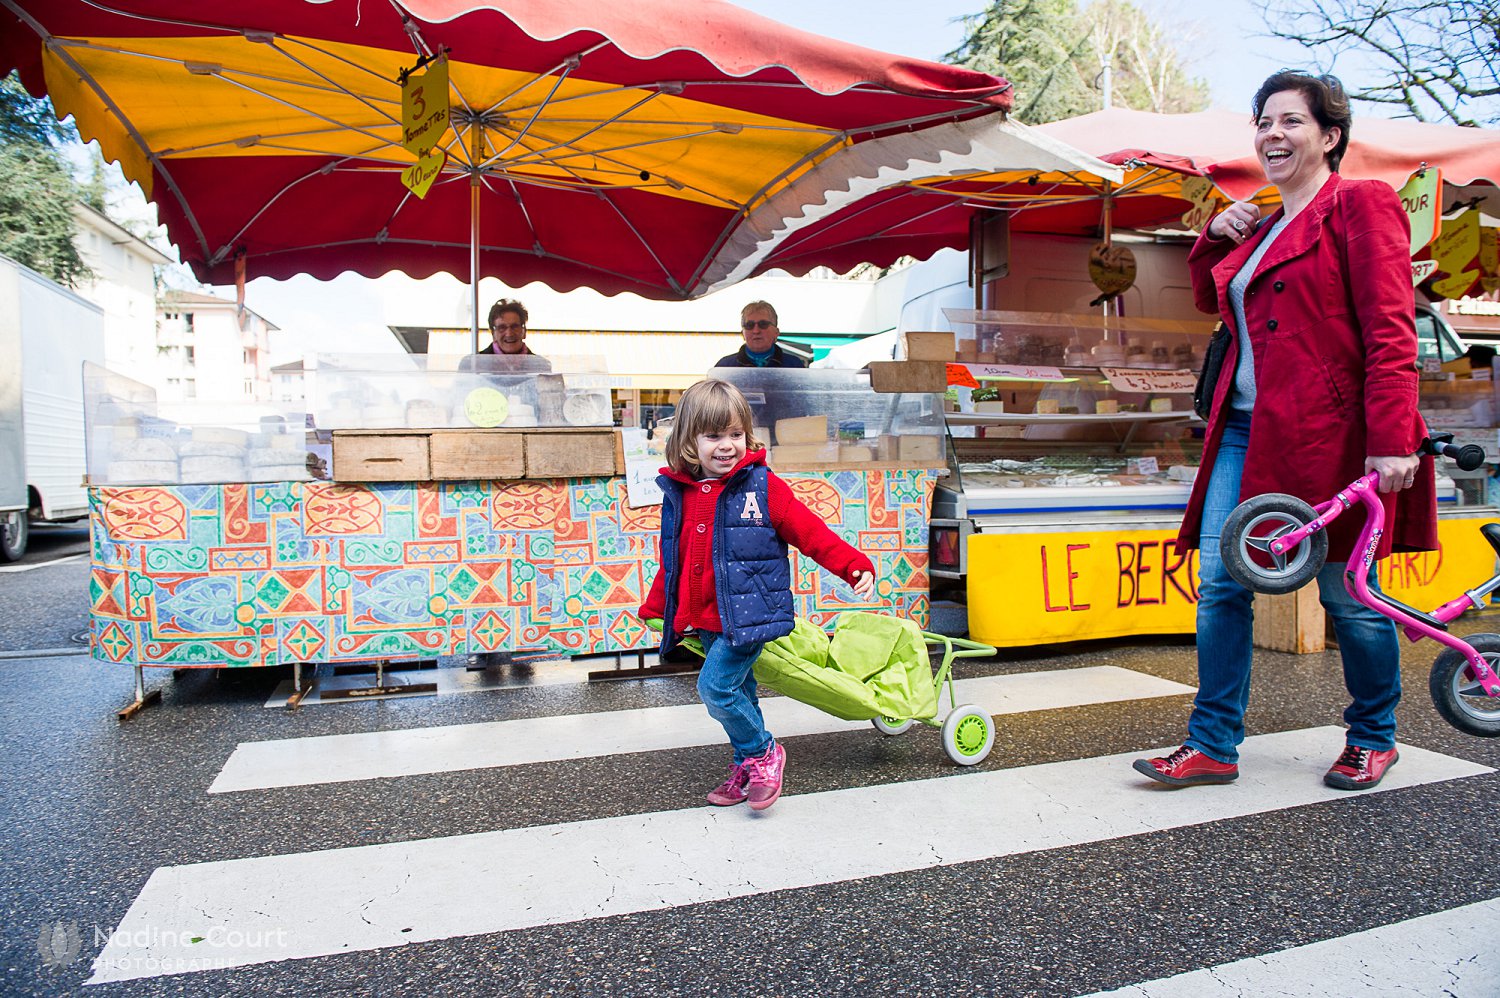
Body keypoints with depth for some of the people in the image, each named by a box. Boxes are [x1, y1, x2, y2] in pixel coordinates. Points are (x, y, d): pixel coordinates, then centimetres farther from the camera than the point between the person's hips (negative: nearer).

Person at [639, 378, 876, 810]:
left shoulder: (762, 486, -8)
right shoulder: (678, 492, 5)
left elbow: (809, 532, -10)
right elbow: (673, 561, 16)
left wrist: (855, 566, -19)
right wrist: (654, 610, 20)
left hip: (749, 614, -5)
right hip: (705, 621, 5)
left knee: (716, 687, -14)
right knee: (737, 693, 17)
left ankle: (763, 753, 10)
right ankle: (748, 767, 36)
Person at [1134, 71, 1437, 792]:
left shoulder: (1360, 205, -3)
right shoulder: (1262, 230, 19)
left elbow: (1390, 332, -12)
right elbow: (1210, 297, 35)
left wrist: (1391, 440, -20)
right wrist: (1216, 235, 16)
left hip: (1330, 433, -7)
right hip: (1247, 428, 7)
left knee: (1347, 594, 6)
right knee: (1220, 585, 2)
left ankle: (1374, 737, 28)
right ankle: (1212, 745, 10)